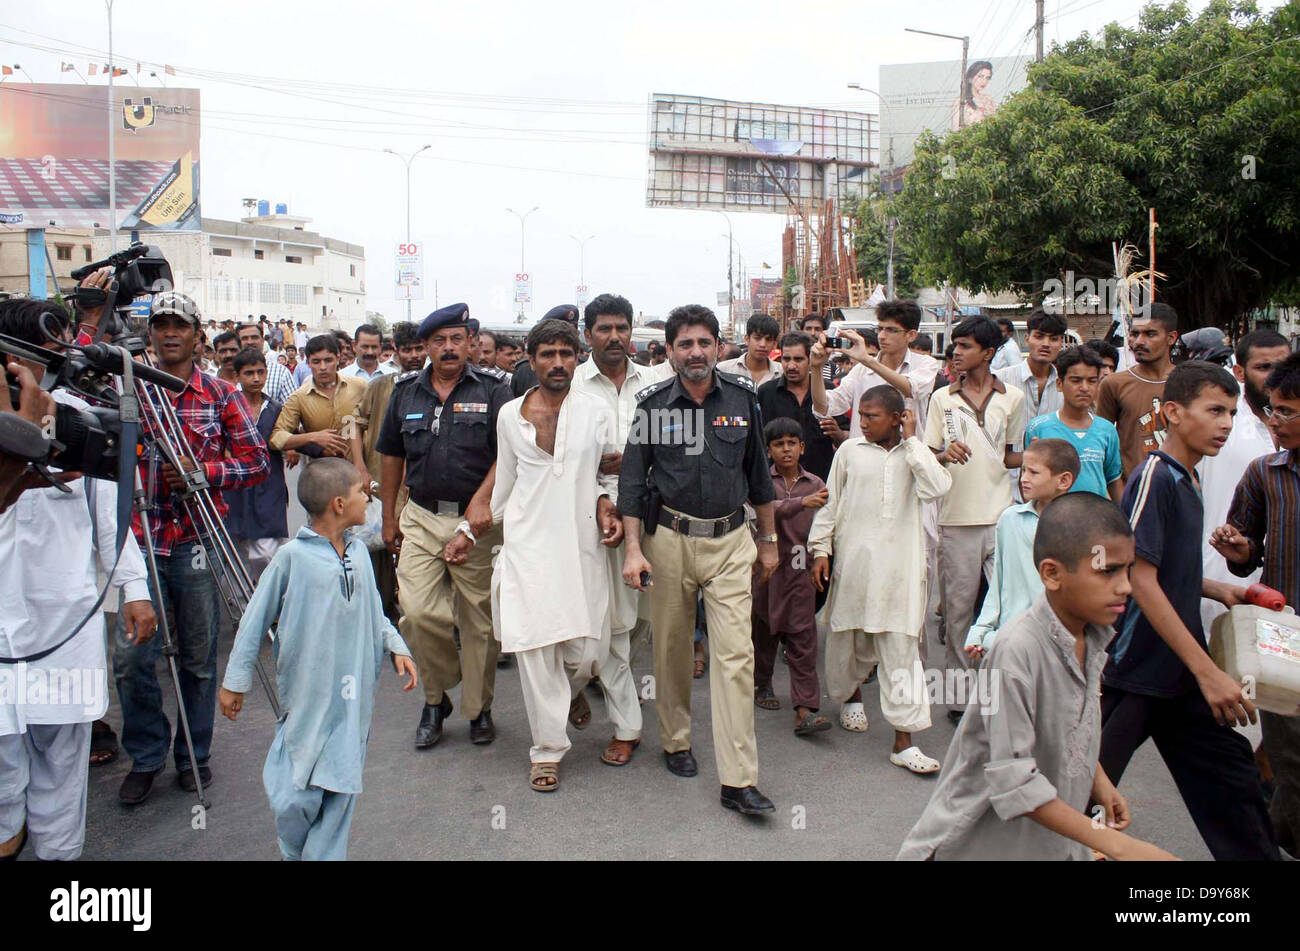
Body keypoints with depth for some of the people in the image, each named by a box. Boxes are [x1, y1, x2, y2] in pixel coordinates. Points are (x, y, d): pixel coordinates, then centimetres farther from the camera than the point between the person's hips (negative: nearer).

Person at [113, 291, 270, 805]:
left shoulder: (220, 394, 3)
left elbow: (257, 461, 2)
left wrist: (204, 470, -14)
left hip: (198, 539, -1)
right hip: (141, 539, 1)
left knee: (199, 657, 8)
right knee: (130, 656, -1)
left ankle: (194, 754, 25)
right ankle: (146, 756, 19)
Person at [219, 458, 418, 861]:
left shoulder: (359, 554, 5)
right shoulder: (292, 557, -10)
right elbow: (255, 618, -2)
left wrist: (396, 645, 4)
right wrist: (235, 680, 2)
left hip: (352, 698, 4)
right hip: (307, 696, -4)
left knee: (341, 789, 7)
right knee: (298, 796, 2)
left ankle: (325, 855, 21)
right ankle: (294, 853, 30)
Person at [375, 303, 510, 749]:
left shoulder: (492, 390, 0)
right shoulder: (406, 392, 10)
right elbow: (391, 456, 17)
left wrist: (482, 500, -20)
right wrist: (389, 517, 17)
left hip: (476, 519, -2)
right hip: (421, 517, 2)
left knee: (479, 619, 5)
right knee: (417, 612, -9)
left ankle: (478, 708, 22)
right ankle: (437, 694, 15)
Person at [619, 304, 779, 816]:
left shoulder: (741, 397, 2)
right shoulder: (653, 403, -3)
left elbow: (758, 473, 11)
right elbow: (632, 479, -2)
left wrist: (768, 539, 14)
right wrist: (632, 549, -10)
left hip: (730, 541, 1)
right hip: (670, 539, 0)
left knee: (735, 654, -5)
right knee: (671, 648, 11)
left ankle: (738, 781, -1)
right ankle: (676, 741, 34)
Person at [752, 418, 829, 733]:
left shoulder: (815, 484, 5)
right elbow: (768, 509, -20)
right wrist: (801, 502, -35)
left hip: (799, 568, 1)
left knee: (803, 636, -5)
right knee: (764, 630, 14)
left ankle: (805, 710, -6)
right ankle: (762, 684, 37)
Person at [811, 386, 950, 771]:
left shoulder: (914, 454, 6)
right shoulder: (850, 451, 5)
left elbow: (937, 487, -13)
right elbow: (830, 503, 9)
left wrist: (911, 440, -7)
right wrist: (821, 549, 5)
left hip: (900, 565, -1)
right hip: (853, 561, 1)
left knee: (901, 647, -4)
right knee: (850, 636, 14)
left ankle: (904, 741, 0)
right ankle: (850, 694, 44)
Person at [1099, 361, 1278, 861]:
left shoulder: (1185, 480, 10)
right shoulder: (1154, 477, -18)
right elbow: (1140, 579, -23)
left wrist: (1218, 589, 5)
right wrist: (1208, 671, -23)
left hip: (1182, 672, 9)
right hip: (1136, 672, -9)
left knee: (1229, 777, 14)